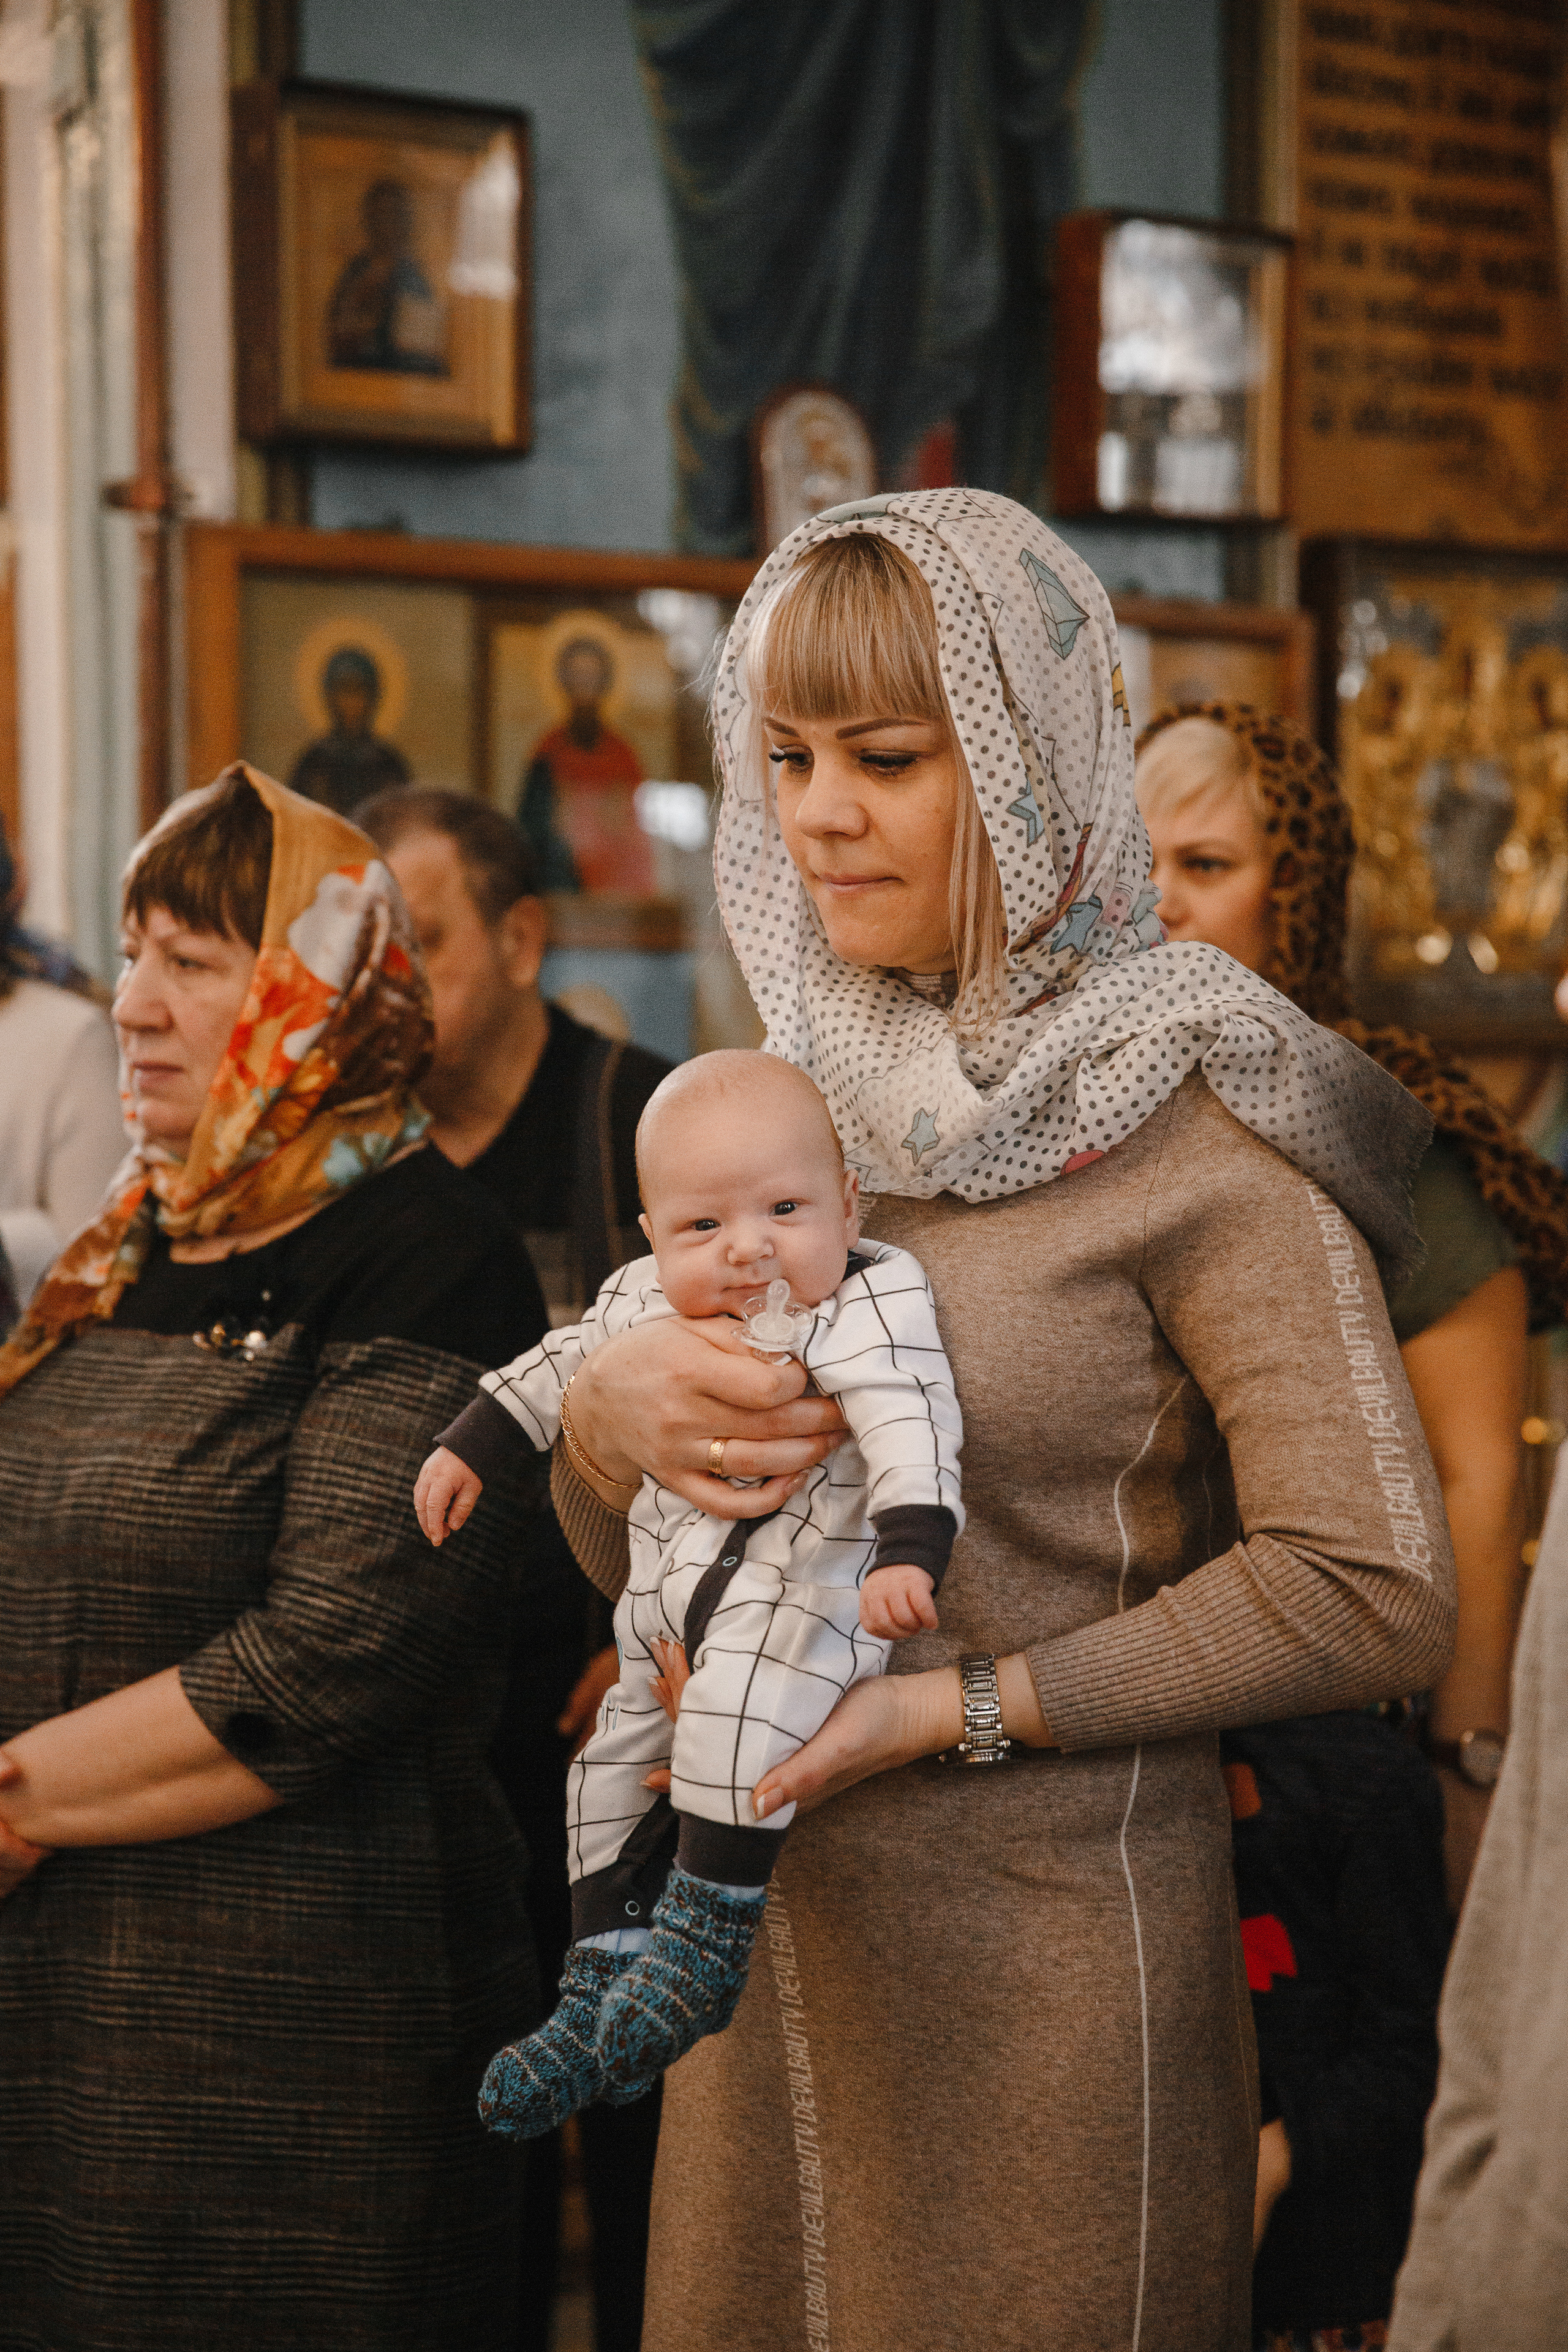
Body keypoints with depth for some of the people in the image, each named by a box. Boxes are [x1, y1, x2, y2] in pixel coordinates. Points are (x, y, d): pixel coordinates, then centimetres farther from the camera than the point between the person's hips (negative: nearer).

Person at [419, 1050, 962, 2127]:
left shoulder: (872, 1308, -16)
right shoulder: (645, 1301, 2)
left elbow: (910, 1428, -29)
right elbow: (565, 1366, 20)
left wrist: (910, 1549, -44)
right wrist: (470, 1443, 23)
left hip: (814, 1592, -7)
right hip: (672, 1618, 8)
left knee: (744, 1685, -35)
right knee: (620, 1753, 13)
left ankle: (711, 1925, -23)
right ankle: (603, 2002, 26)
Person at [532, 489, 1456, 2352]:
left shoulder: (1192, 1117, -11)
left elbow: (1374, 1592, -17)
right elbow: (634, 1562, 12)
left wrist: (954, 1709, -16)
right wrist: (602, 1412, -11)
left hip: (1043, 1958, -6)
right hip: (765, 1935, 6)